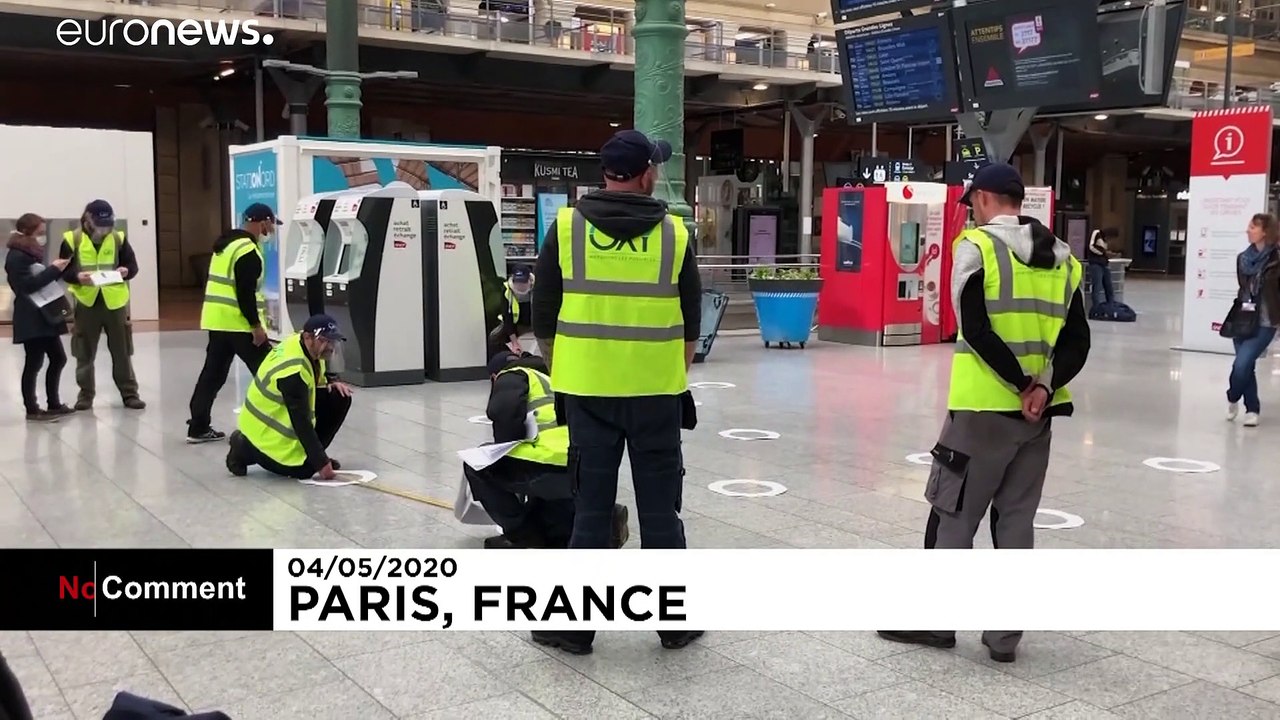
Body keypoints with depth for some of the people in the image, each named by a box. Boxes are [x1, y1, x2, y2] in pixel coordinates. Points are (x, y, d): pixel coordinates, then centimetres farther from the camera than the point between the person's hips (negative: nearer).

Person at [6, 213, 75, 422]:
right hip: (31, 318, -10)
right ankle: (32, 409, 3)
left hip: (44, 315, 10)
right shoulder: (16, 257, -12)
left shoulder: (31, 254, 18)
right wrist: (53, 269, -18)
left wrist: (58, 269, 5)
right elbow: (28, 285, -20)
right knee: (34, 363, -5)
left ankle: (53, 404, 21)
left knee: (58, 358, 12)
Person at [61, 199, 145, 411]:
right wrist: (78, 277, -21)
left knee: (122, 352, 5)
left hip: (115, 302, 1)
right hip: (86, 303, -1)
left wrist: (125, 271, -16)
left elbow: (133, 265, 6)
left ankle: (129, 393, 14)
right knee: (85, 353, 7)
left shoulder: (119, 238, 2)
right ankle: (86, 394, 19)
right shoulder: (72, 239, -2)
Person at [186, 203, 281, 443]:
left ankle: (198, 428, 13)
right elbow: (245, 293, -20)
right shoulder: (248, 251, -16)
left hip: (216, 320, 9)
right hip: (238, 323, -9)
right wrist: (256, 324, -17)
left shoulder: (226, 244, 15)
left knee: (212, 373, 11)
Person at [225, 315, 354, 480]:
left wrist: (331, 382, -5)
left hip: (284, 413, 9)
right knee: (304, 469, -14)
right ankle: (244, 448, 3)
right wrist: (320, 462, -26)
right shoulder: (292, 370, -34)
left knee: (340, 398, -5)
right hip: (266, 429, -9)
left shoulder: (311, 348, -8)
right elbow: (301, 423, -30)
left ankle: (312, 452, 10)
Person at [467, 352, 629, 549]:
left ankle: (523, 537, 11)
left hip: (554, 464, -9)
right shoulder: (549, 380, 37)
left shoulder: (511, 376, 12)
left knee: (477, 464, 13)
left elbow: (505, 410, -12)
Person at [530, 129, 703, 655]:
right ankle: (675, 621, 19)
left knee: (591, 505, 7)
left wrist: (562, 372, 16)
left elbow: (544, 316, 2)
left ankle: (575, 626, 13)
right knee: (660, 505, 10)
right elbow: (690, 319, 6)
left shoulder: (567, 228, -1)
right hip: (656, 389, 0)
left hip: (589, 389, 0)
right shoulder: (673, 233, 0)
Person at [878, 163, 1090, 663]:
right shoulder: (1062, 258, 10)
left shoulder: (976, 246, -8)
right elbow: (1077, 340, 3)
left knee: (953, 515, 7)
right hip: (1039, 413, 6)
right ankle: (1004, 635, 17)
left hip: (984, 408, -6)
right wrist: (1044, 386, -8)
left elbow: (977, 331, -17)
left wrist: (1020, 384, -11)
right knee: (1016, 521, 12)